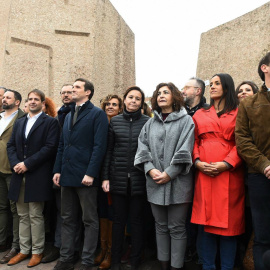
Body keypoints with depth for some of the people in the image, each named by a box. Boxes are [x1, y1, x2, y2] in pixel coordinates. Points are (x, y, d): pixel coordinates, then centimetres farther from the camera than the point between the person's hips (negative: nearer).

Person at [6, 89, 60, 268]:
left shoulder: (50, 122, -2)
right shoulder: (19, 122, 18)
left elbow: (50, 147, -13)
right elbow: (11, 145, 12)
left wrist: (27, 164, -16)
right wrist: (15, 163, -6)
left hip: (37, 176, -6)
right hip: (19, 175, 6)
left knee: (35, 216, 2)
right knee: (23, 216, 13)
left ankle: (37, 251, 15)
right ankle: (24, 250, 24)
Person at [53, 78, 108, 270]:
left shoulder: (97, 114, -5)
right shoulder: (69, 115, 19)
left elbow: (99, 146, -13)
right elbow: (62, 145, 17)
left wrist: (90, 173, -19)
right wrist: (58, 170, 8)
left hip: (85, 176, -7)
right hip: (67, 175, 7)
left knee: (90, 220, 5)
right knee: (68, 219, 14)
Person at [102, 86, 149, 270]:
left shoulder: (147, 122, 1)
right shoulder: (115, 121, 7)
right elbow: (109, 150, 6)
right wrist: (106, 177, 3)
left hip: (139, 179, -1)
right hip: (118, 178, 2)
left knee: (137, 219, 8)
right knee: (119, 219, 10)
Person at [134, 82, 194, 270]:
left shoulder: (186, 121, 1)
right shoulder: (150, 124, 14)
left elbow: (184, 151, -8)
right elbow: (143, 148, 6)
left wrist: (169, 173, -14)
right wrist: (150, 170, -9)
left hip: (177, 182, -4)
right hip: (155, 182, 4)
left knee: (177, 228, 3)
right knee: (161, 226, 13)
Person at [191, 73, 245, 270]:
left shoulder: (238, 113, 7)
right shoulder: (200, 114, 16)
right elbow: (194, 141, 10)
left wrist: (227, 163, -15)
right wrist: (198, 162, -7)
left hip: (229, 173, -2)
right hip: (204, 173, 3)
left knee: (228, 220, 2)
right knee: (205, 220, 5)